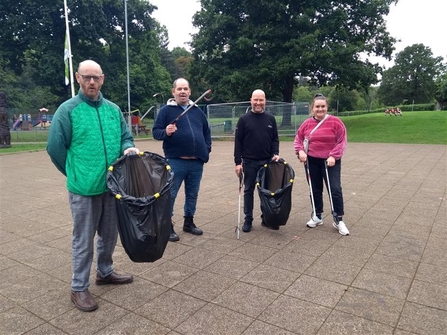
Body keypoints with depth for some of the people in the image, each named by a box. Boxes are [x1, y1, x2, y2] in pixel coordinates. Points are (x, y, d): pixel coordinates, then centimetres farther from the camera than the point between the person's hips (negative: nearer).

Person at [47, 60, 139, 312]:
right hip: (83, 188, -5)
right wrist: (76, 174, 1)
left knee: (109, 234, 18)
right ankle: (79, 288, 22)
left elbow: (125, 136, 14)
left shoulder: (113, 109, 8)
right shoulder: (68, 110, -7)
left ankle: (105, 272, 39)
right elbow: (55, 148, -6)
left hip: (112, 185, 5)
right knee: (84, 240, 6)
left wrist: (128, 148, -9)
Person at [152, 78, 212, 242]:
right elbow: (155, 132, -4)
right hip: (175, 161, -5)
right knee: (170, 194, 1)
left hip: (197, 162, 5)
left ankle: (189, 222, 30)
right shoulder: (166, 110, 0)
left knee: (192, 194, 14)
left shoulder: (197, 110, 14)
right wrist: (166, 132, -25)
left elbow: (207, 131, 22)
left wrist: (207, 149, 10)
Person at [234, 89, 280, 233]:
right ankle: (248, 220, 16)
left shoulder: (270, 118, 6)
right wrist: (238, 162, -8)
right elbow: (238, 142, -4)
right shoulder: (244, 119, -2)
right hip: (249, 162, -2)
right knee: (248, 191, 6)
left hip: (267, 161, 3)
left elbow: (275, 139, 10)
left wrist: (275, 154, -7)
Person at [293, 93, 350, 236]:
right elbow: (298, 139, 9)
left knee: (335, 189, -5)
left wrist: (333, 156, -16)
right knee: (315, 190, 13)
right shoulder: (307, 123, 1)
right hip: (311, 161, 3)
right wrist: (300, 151, -9)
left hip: (330, 161, -3)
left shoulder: (335, 121, -8)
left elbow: (342, 141, -7)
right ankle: (317, 216, 28)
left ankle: (338, 220, 9)